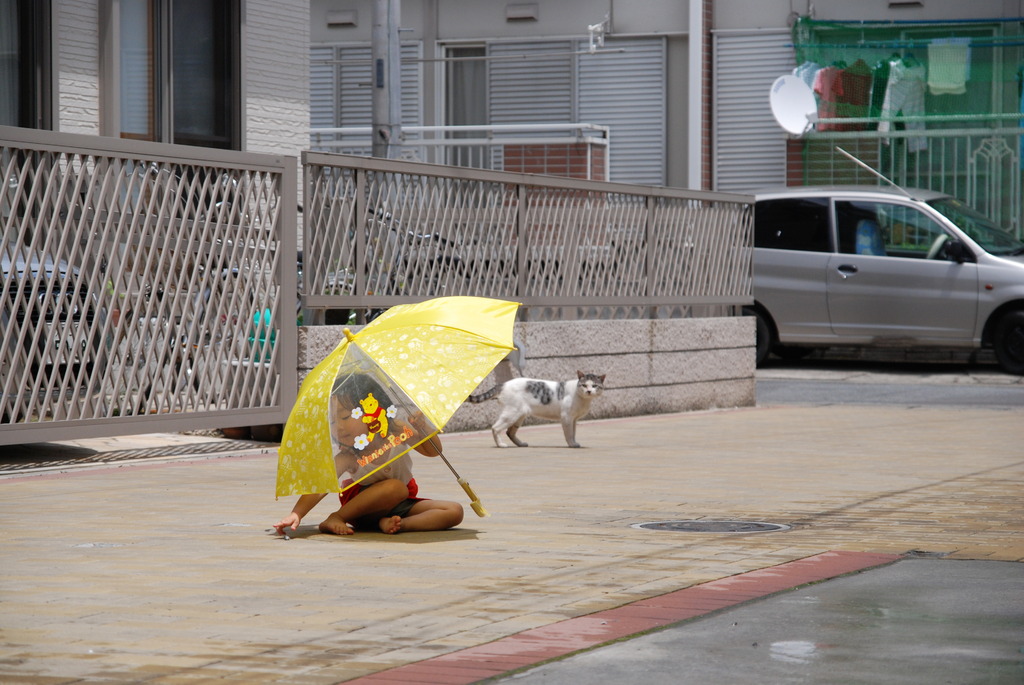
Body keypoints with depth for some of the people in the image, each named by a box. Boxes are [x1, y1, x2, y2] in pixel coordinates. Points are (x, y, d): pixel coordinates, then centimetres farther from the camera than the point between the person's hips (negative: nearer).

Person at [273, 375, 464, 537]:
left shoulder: (396, 431, -14)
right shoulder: (347, 458, -22)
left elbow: (433, 451, -6)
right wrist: (296, 514, -51)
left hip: (401, 504, 4)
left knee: (454, 512, -17)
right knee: (395, 487, -36)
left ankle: (388, 523, -29)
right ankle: (335, 519, -28)